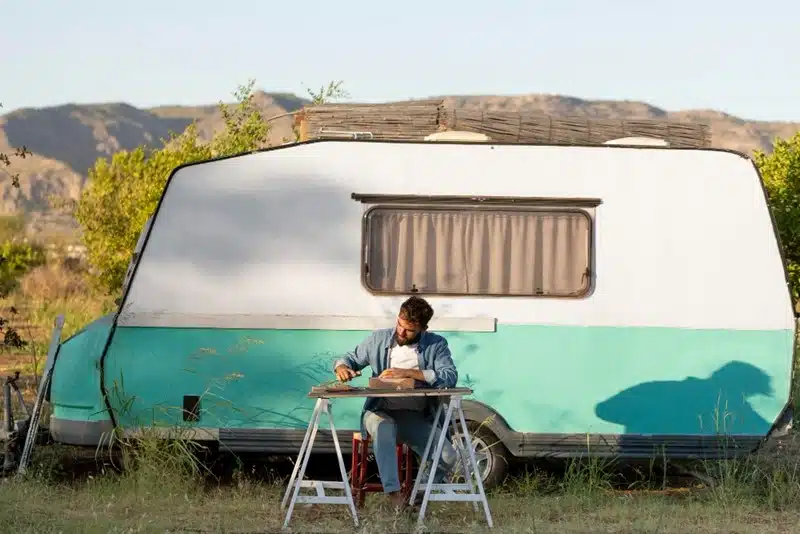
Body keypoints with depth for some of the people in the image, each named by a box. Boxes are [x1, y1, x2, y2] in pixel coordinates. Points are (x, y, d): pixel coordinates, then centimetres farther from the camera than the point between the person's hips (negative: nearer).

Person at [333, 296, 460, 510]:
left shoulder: (436, 345, 2)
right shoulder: (379, 339, 8)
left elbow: (450, 377, -14)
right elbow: (352, 358, 21)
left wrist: (408, 373, -21)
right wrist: (342, 367, -6)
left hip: (417, 417, 0)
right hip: (381, 412, 0)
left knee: (448, 458, -23)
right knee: (383, 427, -40)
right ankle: (393, 493, -44)